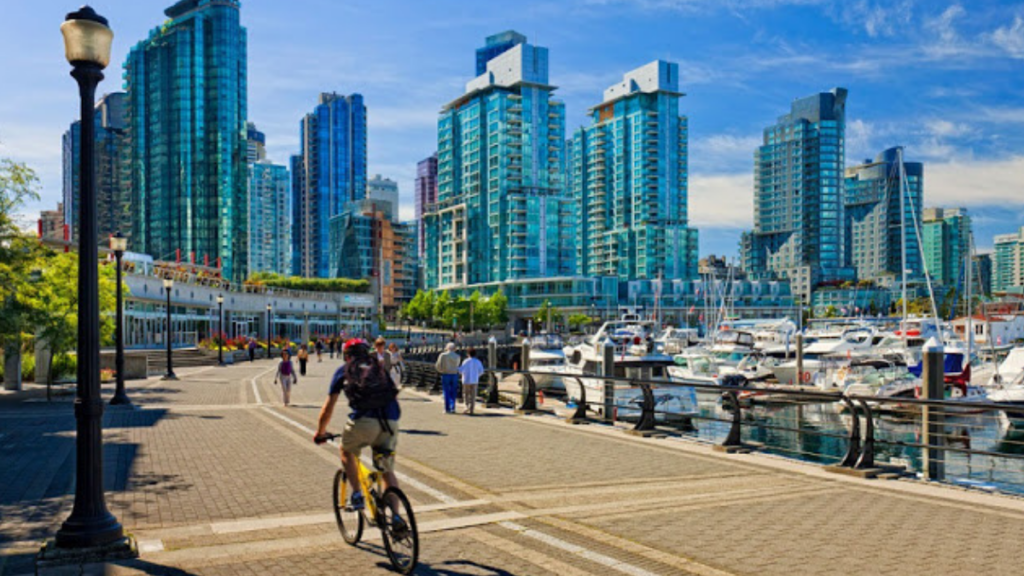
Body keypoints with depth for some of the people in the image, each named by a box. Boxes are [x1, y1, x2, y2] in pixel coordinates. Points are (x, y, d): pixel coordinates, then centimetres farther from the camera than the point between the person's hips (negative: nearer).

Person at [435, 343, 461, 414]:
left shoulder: (443, 355, -6)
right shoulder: (457, 357, 4)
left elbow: (438, 366, -6)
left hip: (445, 375, -2)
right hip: (454, 375, 2)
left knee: (446, 393, 3)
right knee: (453, 393, 9)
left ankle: (447, 409, 1)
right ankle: (452, 408, 5)